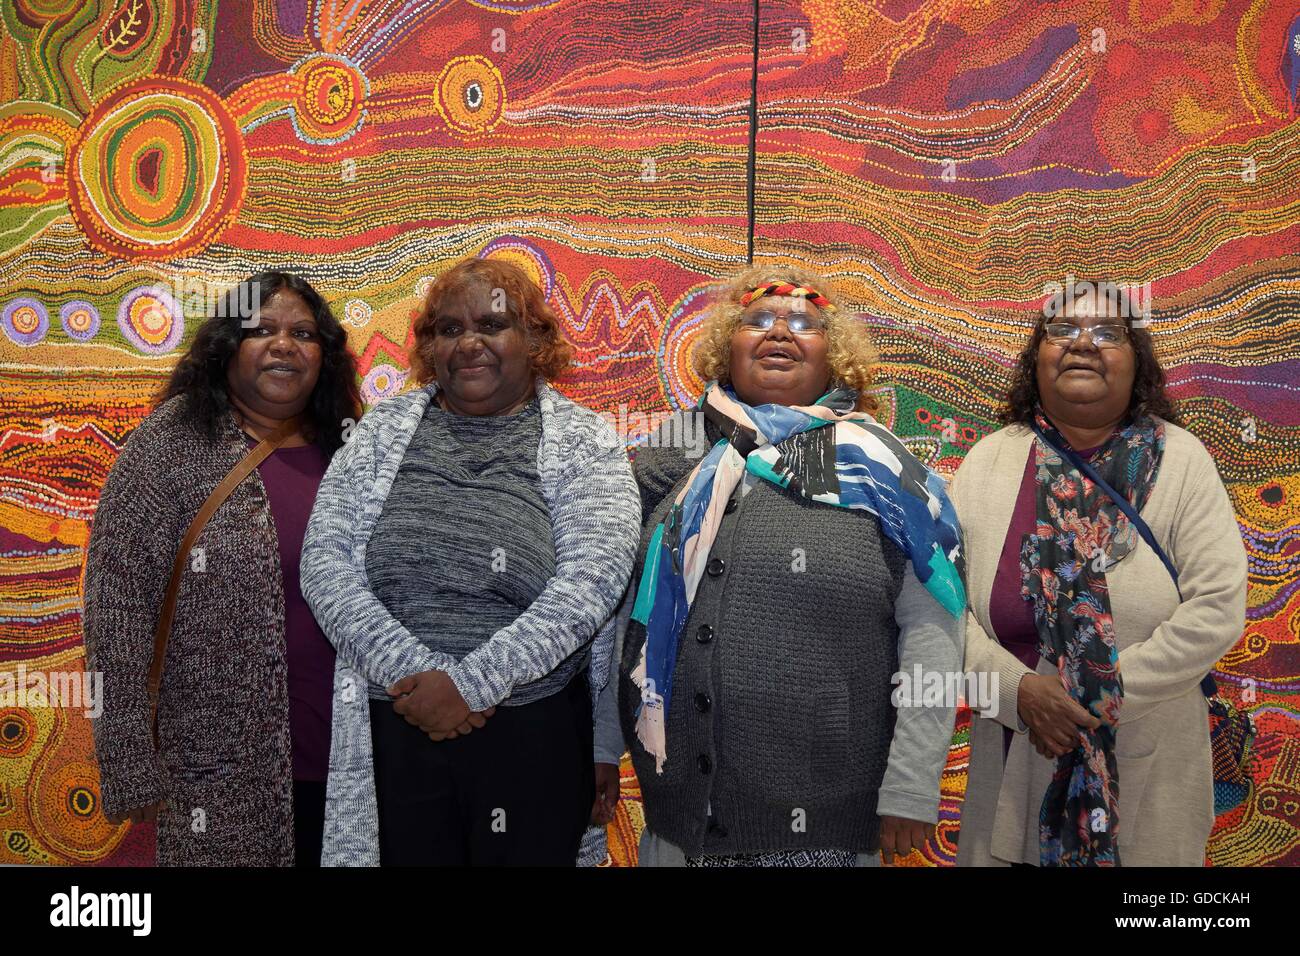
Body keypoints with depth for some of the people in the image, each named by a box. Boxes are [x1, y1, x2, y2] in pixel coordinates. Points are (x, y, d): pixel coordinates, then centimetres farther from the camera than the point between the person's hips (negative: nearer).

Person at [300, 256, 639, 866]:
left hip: (534, 730, -1)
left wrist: (473, 682, -19)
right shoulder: (383, 430, 6)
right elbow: (324, 559, -2)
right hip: (395, 727, 2)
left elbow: (593, 575, -13)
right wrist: (413, 671, -15)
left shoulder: (583, 442, 0)